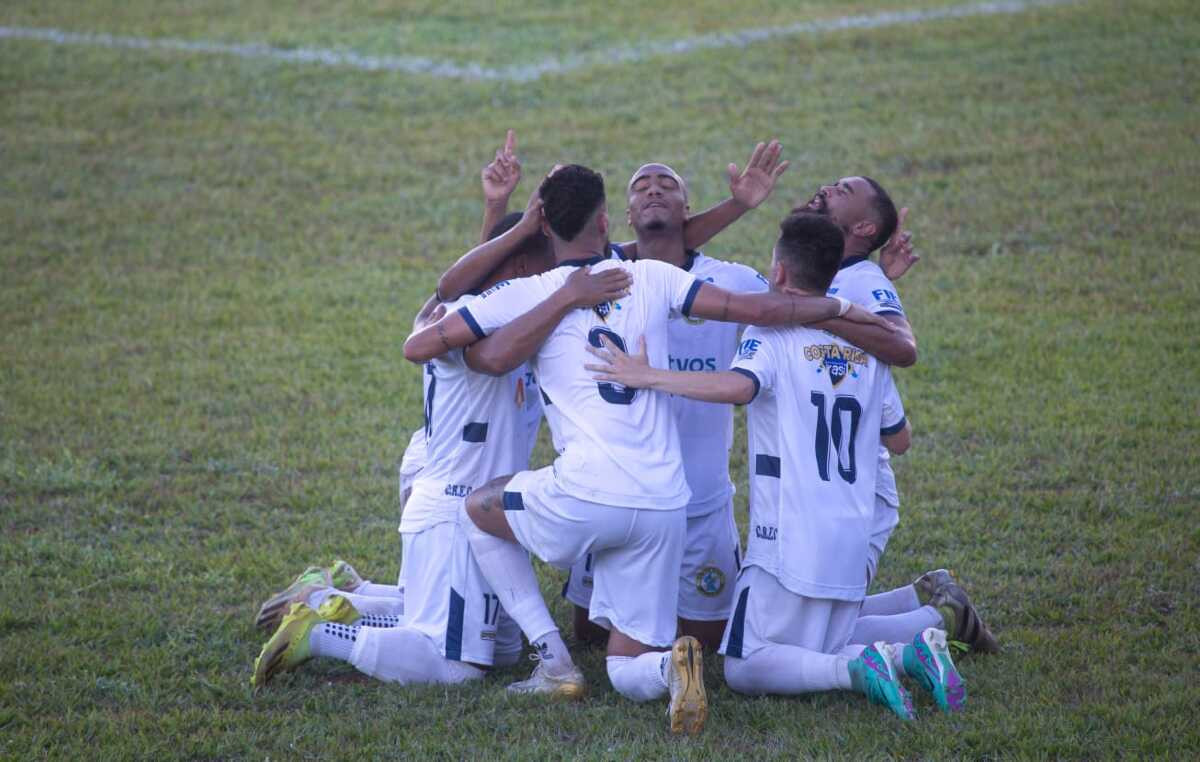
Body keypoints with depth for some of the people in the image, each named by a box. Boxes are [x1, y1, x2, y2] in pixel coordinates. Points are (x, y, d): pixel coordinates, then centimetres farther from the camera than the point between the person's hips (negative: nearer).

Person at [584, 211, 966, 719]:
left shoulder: (772, 334, -7)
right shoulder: (866, 346, 11)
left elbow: (737, 386, -29)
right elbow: (899, 439, 19)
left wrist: (647, 376, -22)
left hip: (790, 541, -6)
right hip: (851, 542, 6)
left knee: (744, 670, 1)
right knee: (823, 654, 18)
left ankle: (856, 670, -21)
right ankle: (907, 654, -9)